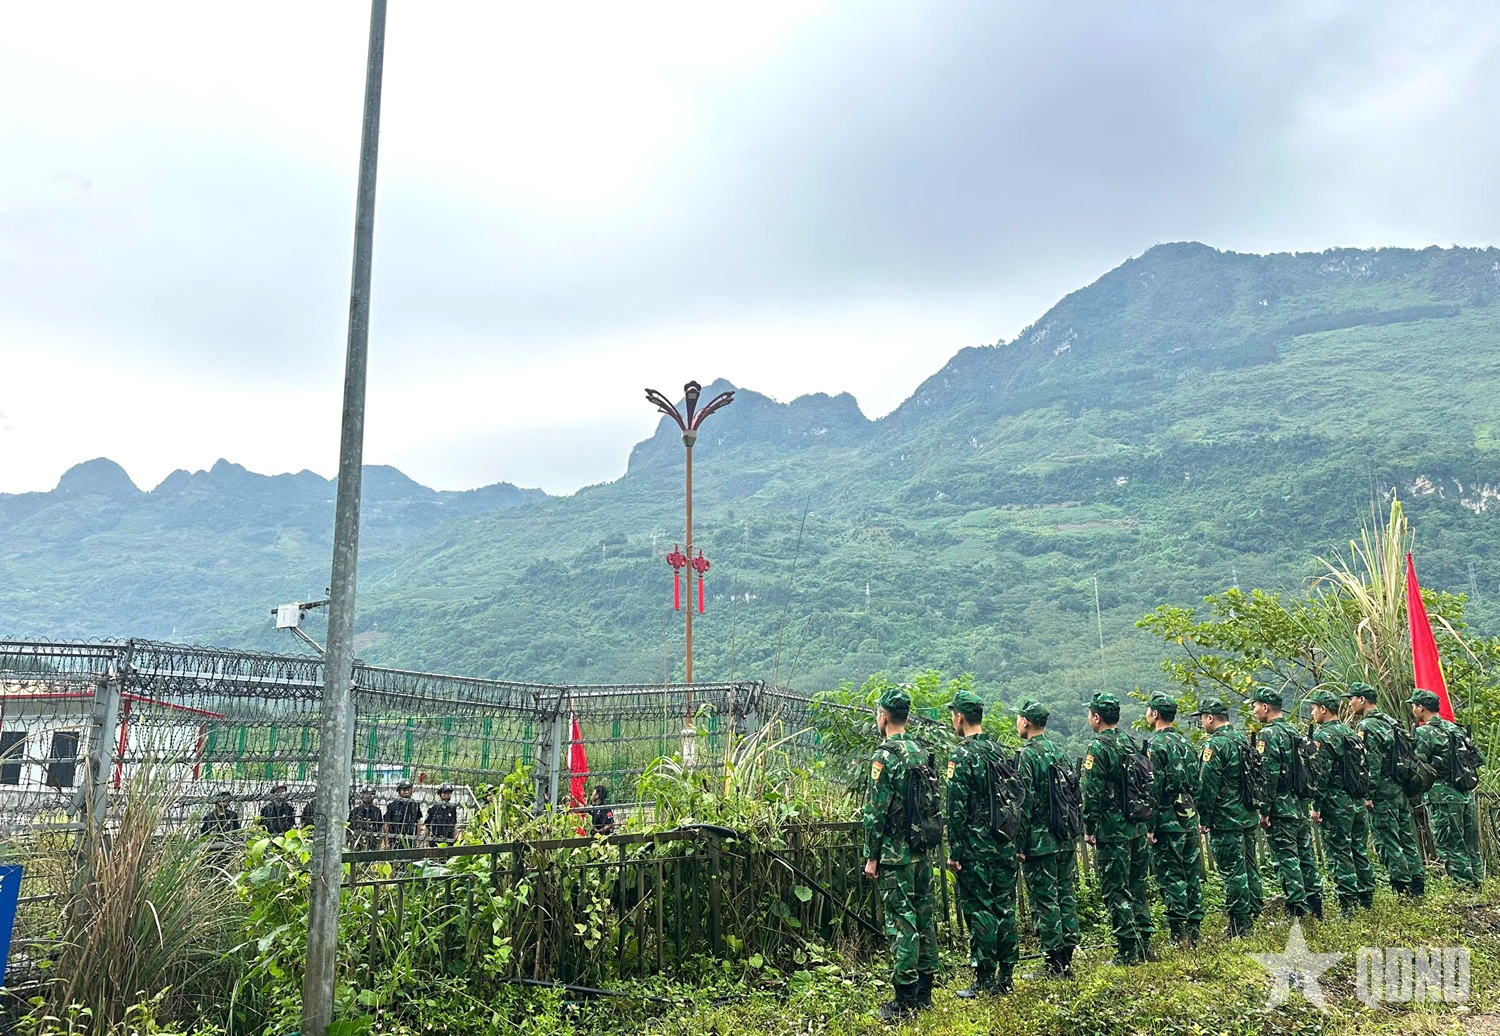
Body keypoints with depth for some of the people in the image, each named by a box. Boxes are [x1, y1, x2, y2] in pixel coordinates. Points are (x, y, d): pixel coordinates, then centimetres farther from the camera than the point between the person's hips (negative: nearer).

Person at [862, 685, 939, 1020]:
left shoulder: (885, 756, -14)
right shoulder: (921, 752, 9)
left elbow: (875, 811, -16)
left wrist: (871, 856, -10)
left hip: (895, 854, -8)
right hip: (923, 850, 8)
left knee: (901, 922, -4)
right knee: (925, 916, 13)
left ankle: (905, 1000, 0)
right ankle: (924, 990, 22)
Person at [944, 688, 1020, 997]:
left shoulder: (962, 756, -13)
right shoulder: (1003, 750, 10)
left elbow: (957, 809, -16)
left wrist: (954, 851, -11)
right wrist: (1016, 842, 19)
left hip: (976, 848, -7)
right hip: (1006, 845, 7)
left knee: (979, 910, -1)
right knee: (1005, 908, 12)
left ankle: (985, 982, 3)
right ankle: (1006, 977, 19)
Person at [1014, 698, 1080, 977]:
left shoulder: (1026, 756, -13)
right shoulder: (1061, 753, 11)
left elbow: (1024, 804, -17)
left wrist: (1019, 844, -12)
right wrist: (1074, 835, 21)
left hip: (1040, 842, -8)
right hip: (1066, 840, 8)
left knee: (1045, 901, -1)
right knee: (1067, 897, 12)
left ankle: (1053, 964, 3)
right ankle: (1067, 960, 18)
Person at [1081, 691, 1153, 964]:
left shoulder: (1098, 747, -13)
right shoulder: (1132, 743, 10)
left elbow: (1092, 793, -17)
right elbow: (1146, 784, 16)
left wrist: (1088, 828, -9)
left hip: (1112, 831, -8)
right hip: (1137, 828, 8)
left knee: (1115, 890, -1)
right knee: (1137, 885, 16)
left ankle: (1127, 950, 1)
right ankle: (1144, 944, 21)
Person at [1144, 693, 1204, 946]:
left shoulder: (1155, 744, -13)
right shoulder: (1185, 741, 12)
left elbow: (1153, 789, -17)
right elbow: (1196, 781, 15)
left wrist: (1149, 826, -14)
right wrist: (1196, 815, 21)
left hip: (1167, 820, -8)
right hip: (1190, 817, 8)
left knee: (1171, 876, -3)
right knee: (1192, 873, 12)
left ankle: (1179, 935, -1)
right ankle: (1194, 930, 18)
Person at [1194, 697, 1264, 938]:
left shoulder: (1215, 744, -16)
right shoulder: (1243, 740, 12)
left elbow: (1207, 786, -18)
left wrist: (1204, 818, -10)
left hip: (1225, 821, -9)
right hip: (1248, 816, 9)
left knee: (1232, 872, -4)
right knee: (1249, 867, 16)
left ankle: (1239, 928, 0)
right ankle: (1254, 916, 24)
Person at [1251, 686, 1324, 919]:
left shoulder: (1268, 734, -13)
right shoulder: (1295, 731, 14)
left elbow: (1268, 775, -19)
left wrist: (1264, 810, -16)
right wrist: (1303, 800, 21)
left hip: (1281, 807, -9)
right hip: (1301, 806, 9)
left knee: (1286, 857, -4)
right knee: (1305, 855, 14)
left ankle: (1297, 910, -4)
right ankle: (1315, 907, 19)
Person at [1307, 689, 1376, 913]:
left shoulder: (1322, 736, -12)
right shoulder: (1351, 733, 14)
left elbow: (1321, 774, -17)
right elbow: (1364, 769, 17)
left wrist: (1317, 806, -13)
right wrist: (1362, 797, 21)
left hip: (1336, 804, -8)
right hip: (1358, 802, 8)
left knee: (1339, 855, -4)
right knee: (1360, 852, 14)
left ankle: (1347, 906, -3)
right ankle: (1367, 901, 21)